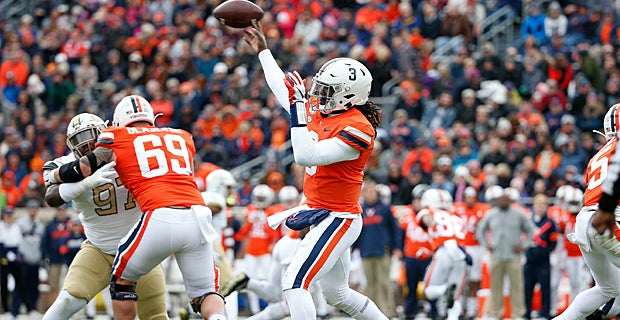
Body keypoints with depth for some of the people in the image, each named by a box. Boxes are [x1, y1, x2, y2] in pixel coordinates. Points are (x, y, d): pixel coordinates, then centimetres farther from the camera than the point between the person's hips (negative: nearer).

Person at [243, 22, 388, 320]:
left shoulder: (358, 129, -22)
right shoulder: (319, 111, 3)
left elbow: (306, 156, -30)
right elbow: (284, 90, 20)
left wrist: (298, 105, -28)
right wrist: (262, 51, 27)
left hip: (338, 219, -10)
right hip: (321, 214, 10)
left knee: (294, 284, -18)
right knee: (337, 294, 20)